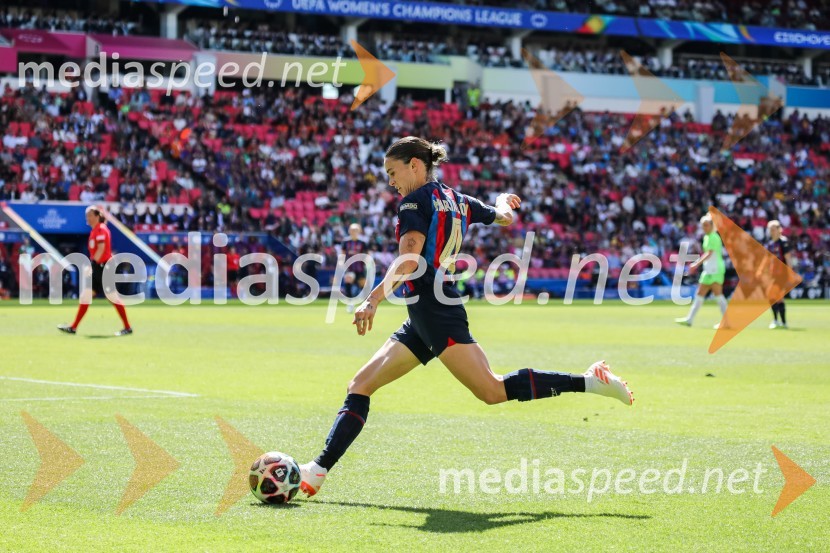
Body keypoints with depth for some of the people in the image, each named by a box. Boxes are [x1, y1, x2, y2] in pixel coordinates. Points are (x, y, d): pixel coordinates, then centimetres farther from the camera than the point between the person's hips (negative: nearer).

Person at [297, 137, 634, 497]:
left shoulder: (416, 200, -6)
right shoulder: (456, 200, 18)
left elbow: (410, 260, -20)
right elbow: (505, 217, 33)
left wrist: (373, 300, -27)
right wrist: (502, 202, 57)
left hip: (433, 308, -10)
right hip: (422, 321, 10)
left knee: (492, 391, -16)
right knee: (360, 386, 5)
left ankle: (588, 381, -13)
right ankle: (318, 470, -1)